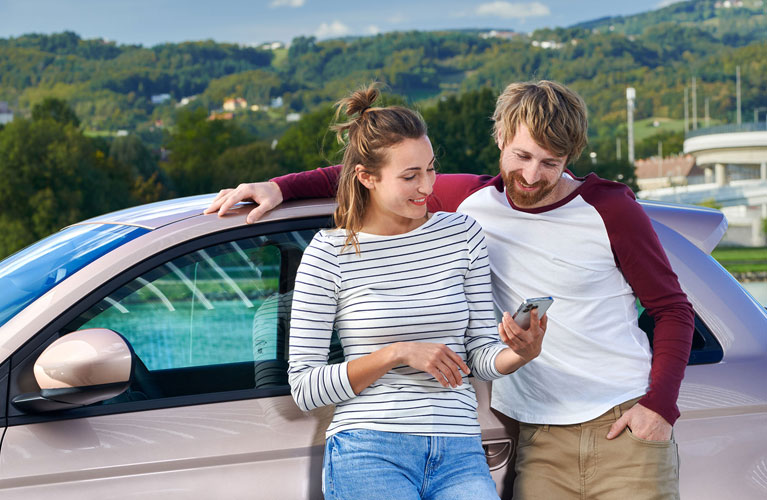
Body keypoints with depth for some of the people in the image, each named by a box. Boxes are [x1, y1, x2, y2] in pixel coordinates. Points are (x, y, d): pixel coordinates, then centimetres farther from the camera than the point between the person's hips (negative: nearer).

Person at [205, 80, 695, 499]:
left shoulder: (611, 210, -1)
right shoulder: (472, 200, 5)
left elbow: (673, 309, 5)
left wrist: (660, 404, -7)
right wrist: (280, 187, 5)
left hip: (625, 426, -2)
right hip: (541, 442, 2)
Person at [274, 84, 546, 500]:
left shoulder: (462, 234, 11)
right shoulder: (330, 253, 0)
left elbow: (482, 356, 13)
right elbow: (304, 388, -2)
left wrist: (522, 353, -9)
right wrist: (397, 353, -11)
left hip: (459, 454, 3)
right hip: (368, 454, -3)